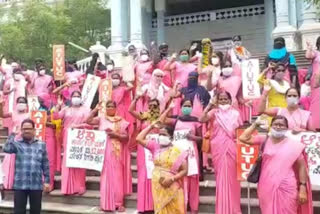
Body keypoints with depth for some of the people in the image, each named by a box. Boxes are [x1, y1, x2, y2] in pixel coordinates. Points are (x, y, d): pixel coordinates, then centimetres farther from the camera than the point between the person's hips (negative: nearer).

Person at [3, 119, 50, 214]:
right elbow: (6, 149, -18)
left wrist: (47, 181, 4)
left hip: (36, 185, 1)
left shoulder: (41, 145, 7)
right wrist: (13, 134, -14)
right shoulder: (17, 144, 4)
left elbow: (45, 165, 8)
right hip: (20, 185, -1)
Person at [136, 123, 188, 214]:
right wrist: (151, 126, 1)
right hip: (158, 185, 3)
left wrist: (172, 179, -18)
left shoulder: (177, 151, -5)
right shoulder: (155, 146, 6)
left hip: (172, 187, -3)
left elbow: (184, 170, -7)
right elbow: (139, 139, 0)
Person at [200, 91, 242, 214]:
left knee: (231, 176, 6)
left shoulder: (235, 113, 7)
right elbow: (202, 119, -15)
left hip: (231, 148, 1)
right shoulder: (214, 112, 3)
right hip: (218, 148, -1)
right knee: (221, 176, 5)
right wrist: (209, 105, -15)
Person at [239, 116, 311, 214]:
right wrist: (255, 124, 2)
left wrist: (302, 188, -4)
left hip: (286, 188, -2)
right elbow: (244, 138, 0)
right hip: (267, 188, 2)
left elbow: (301, 166, 2)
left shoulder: (294, 144, 1)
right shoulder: (264, 139, 6)